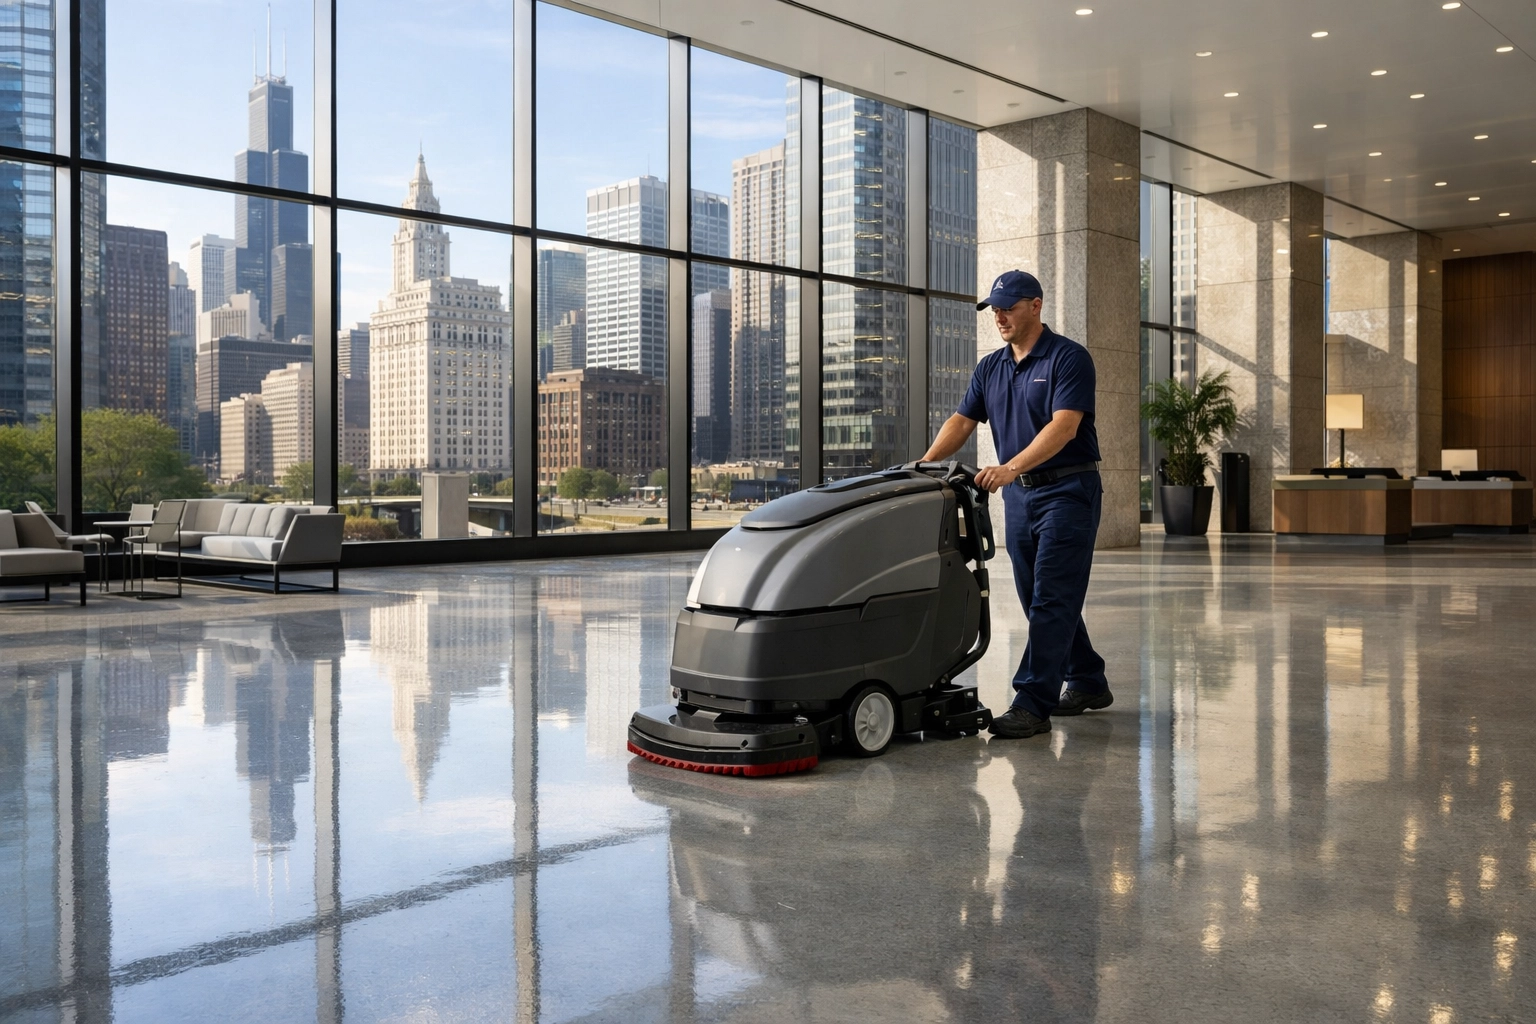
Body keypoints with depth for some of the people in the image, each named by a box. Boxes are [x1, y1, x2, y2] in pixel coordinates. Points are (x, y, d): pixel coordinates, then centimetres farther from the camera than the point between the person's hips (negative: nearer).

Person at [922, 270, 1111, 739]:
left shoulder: (1068, 358, -10)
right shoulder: (990, 367, 11)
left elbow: (1064, 426, -22)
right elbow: (961, 422, 6)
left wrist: (1010, 467, -33)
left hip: (1068, 491, -8)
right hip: (1018, 494, 8)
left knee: (1051, 600, -9)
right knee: (1041, 599, 13)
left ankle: (1033, 704, -9)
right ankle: (1087, 683, 28)